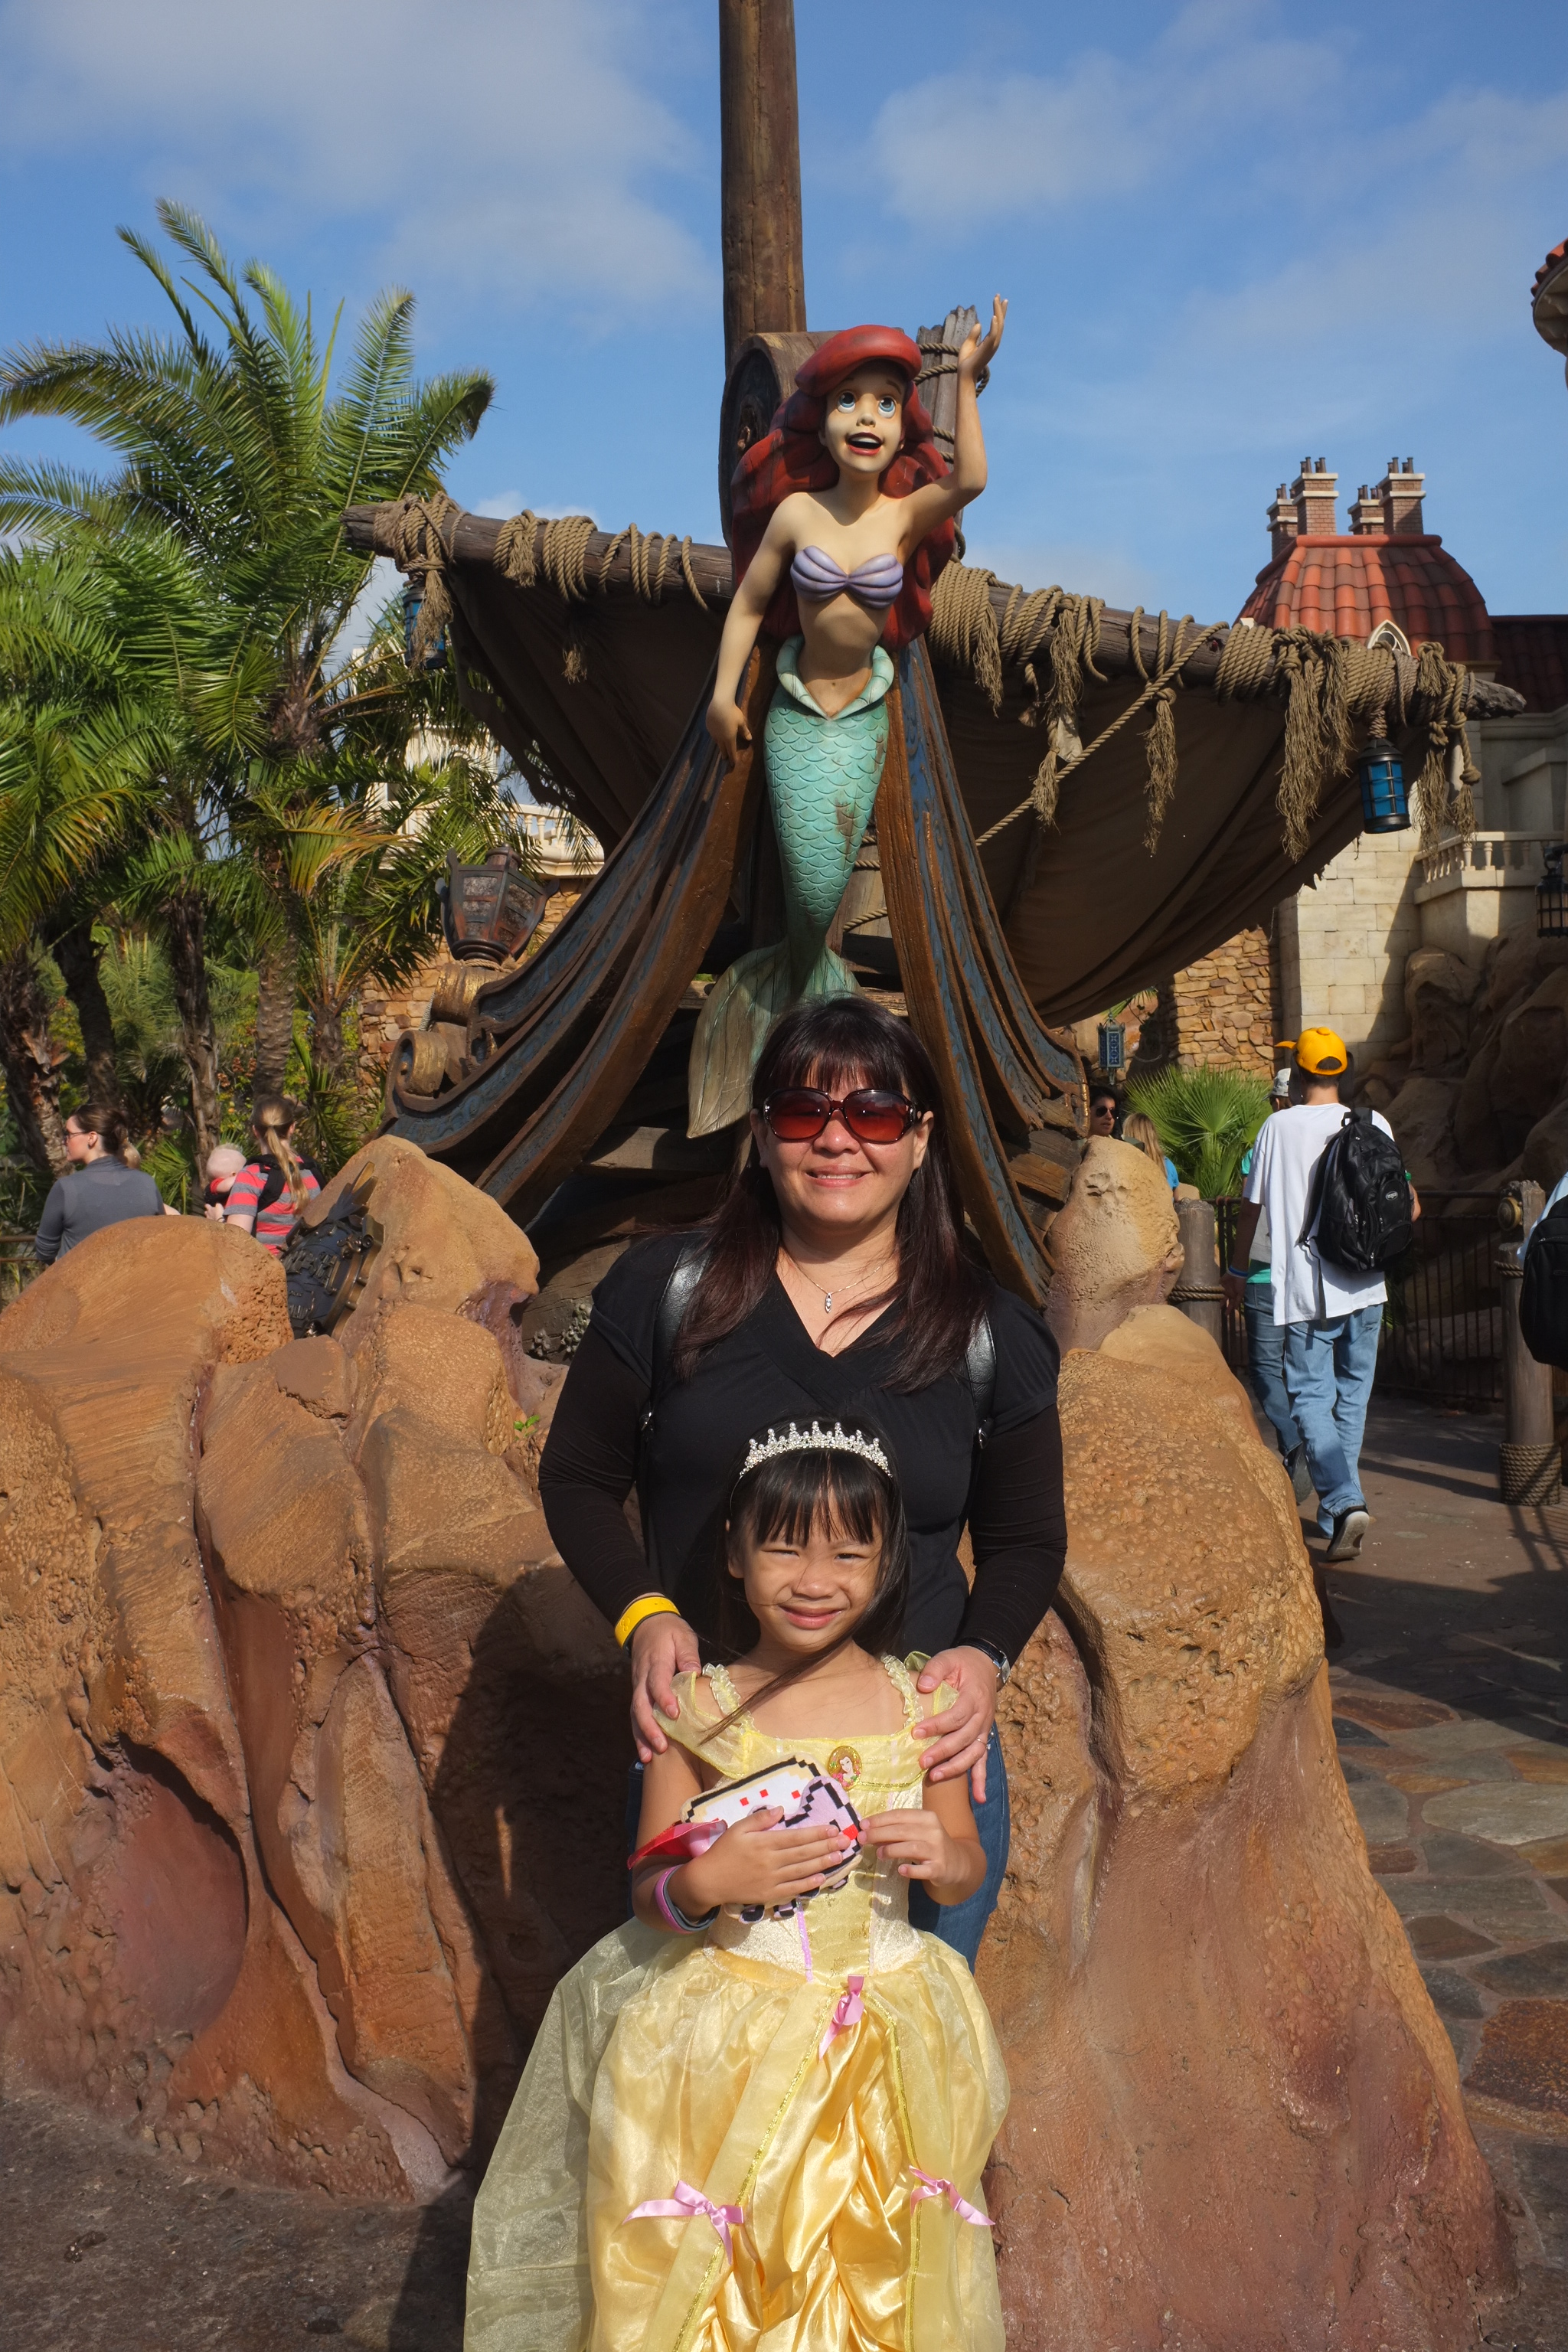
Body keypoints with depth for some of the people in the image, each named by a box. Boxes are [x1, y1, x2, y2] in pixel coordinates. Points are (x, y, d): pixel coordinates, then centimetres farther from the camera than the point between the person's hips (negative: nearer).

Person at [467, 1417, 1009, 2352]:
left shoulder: (921, 1705, -5)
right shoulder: (699, 1710, -9)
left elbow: (966, 1871, 6)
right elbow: (648, 1894, -2)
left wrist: (941, 1858, -16)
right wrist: (707, 1881, -23)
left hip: (883, 2048, 1)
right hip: (727, 2039, -1)